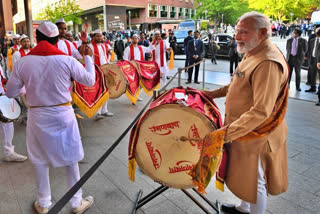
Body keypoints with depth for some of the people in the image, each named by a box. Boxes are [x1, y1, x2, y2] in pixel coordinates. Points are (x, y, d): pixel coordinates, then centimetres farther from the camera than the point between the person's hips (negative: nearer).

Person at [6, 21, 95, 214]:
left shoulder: (23, 62, -6)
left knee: (40, 161, 18)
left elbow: (11, 92, 1)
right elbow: (90, 81, -2)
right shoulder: (66, 60, -11)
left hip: (37, 117, 1)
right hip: (63, 115, -1)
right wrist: (88, 58, 11)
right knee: (70, 159, 13)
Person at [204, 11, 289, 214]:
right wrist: (212, 93, 11)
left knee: (255, 181, 11)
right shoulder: (253, 54, 6)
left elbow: (261, 111, -32)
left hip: (254, 135, -10)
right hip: (243, 130, 10)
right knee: (245, 176, 27)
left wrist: (226, 133, -31)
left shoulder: (268, 63, -27)